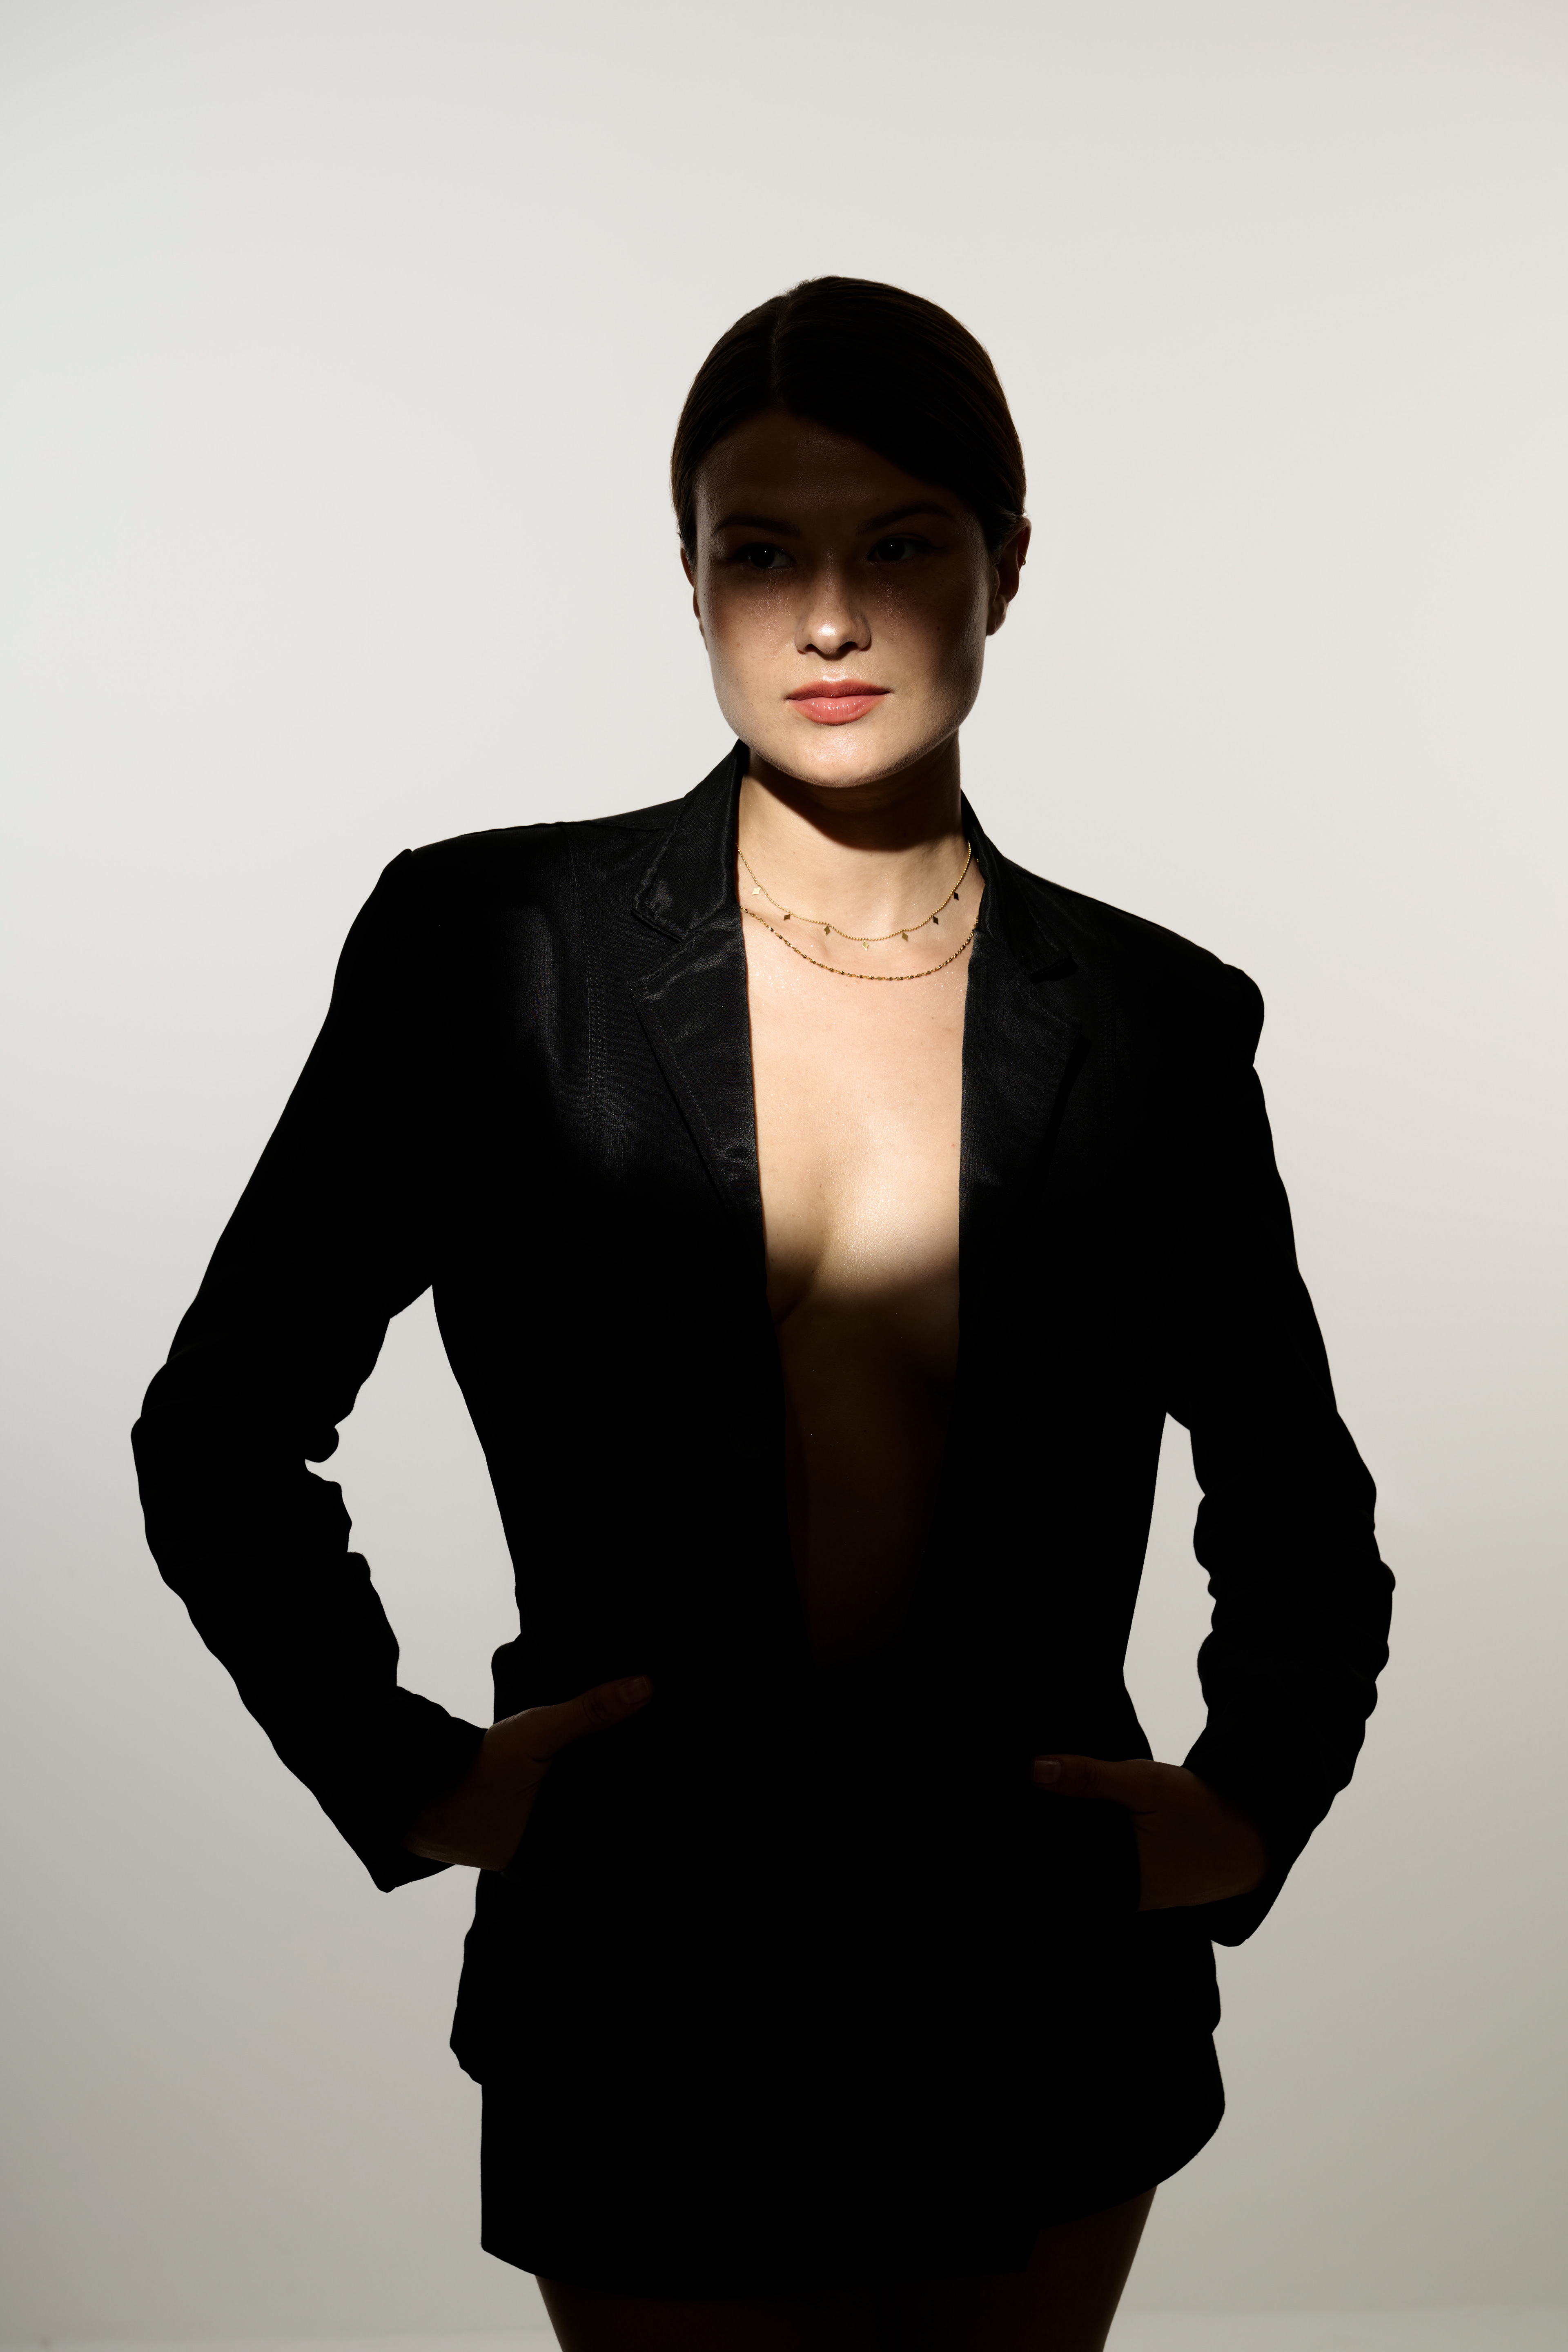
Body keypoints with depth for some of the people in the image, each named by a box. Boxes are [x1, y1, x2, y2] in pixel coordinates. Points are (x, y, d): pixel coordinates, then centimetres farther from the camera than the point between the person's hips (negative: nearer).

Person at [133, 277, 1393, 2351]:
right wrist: (399, 1776, -4)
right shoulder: (487, 949, -6)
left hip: (1048, 2005, 3)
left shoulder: (1157, 1021, 0)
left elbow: (1299, 1519, 13)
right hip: (658, 2003, -2)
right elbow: (221, 1438, 2)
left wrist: (1256, 1796, 1)